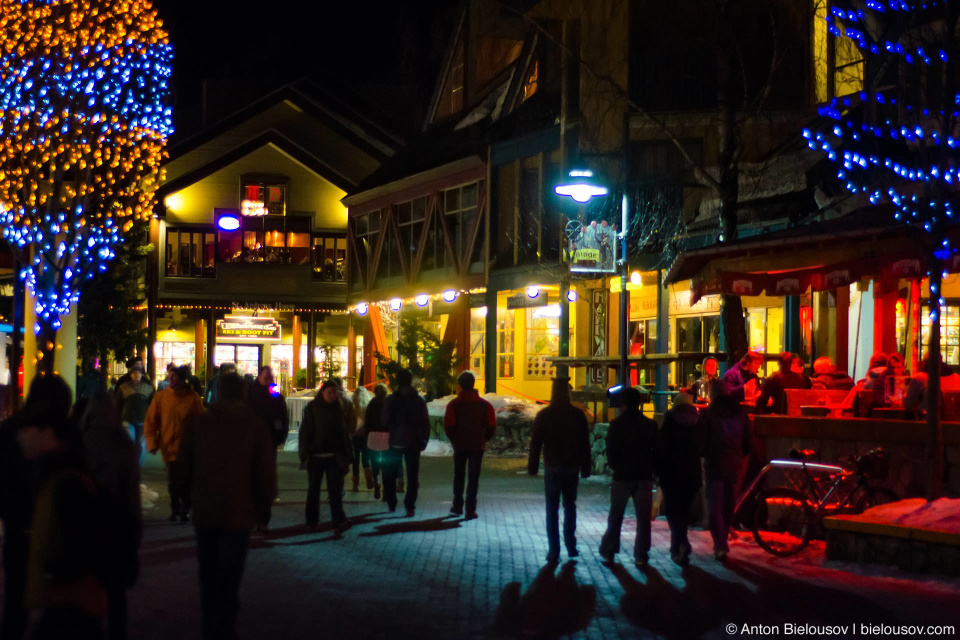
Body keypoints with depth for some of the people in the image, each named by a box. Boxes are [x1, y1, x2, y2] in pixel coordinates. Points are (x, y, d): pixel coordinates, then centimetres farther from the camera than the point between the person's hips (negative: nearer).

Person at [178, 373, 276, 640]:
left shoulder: (196, 423, -2)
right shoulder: (255, 426, -7)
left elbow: (184, 467, 4)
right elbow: (266, 472, -6)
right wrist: (264, 507, 7)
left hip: (203, 511, 3)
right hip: (238, 512, -3)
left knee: (208, 577, 17)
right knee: (228, 580, 1)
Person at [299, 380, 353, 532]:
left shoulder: (339, 409, 5)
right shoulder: (311, 408, -1)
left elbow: (345, 432, 7)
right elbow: (305, 432, -2)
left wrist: (346, 456, 3)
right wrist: (304, 455, -8)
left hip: (334, 456, 1)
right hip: (316, 455, -1)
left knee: (335, 490, -6)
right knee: (313, 489, 10)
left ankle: (339, 521, -9)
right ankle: (312, 521, 20)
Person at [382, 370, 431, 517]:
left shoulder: (391, 399, -6)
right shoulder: (419, 400, -1)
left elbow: (385, 421, -5)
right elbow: (425, 422, -2)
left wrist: (392, 434, 10)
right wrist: (424, 440, 4)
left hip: (395, 442, -1)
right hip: (413, 442, 1)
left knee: (390, 474, 14)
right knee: (412, 475, 4)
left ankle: (391, 504, 15)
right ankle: (410, 506, -2)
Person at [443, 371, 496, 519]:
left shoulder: (454, 404, -5)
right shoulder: (484, 404, -2)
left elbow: (448, 425, -10)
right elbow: (492, 426, -6)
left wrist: (454, 440, 6)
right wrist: (483, 440, 10)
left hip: (459, 445, 0)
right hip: (477, 446, 0)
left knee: (458, 476, 15)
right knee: (473, 477, 3)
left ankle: (457, 507, 21)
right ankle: (470, 510, -2)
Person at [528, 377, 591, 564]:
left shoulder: (543, 415, -6)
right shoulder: (578, 415, -1)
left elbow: (535, 443, -4)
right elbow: (585, 444, 3)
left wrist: (532, 466, 3)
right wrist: (585, 468, 10)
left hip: (552, 467, -2)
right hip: (572, 467, 2)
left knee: (552, 509, 1)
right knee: (570, 506, 16)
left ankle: (554, 551, -2)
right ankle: (571, 546, 17)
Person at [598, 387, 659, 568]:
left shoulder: (616, 424, -6)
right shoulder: (650, 424, 0)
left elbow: (610, 451, -4)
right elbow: (657, 449, 4)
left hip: (622, 476, -1)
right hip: (644, 476, 1)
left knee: (615, 516, 12)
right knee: (643, 517, 4)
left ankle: (608, 551, 18)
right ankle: (640, 556, 1)